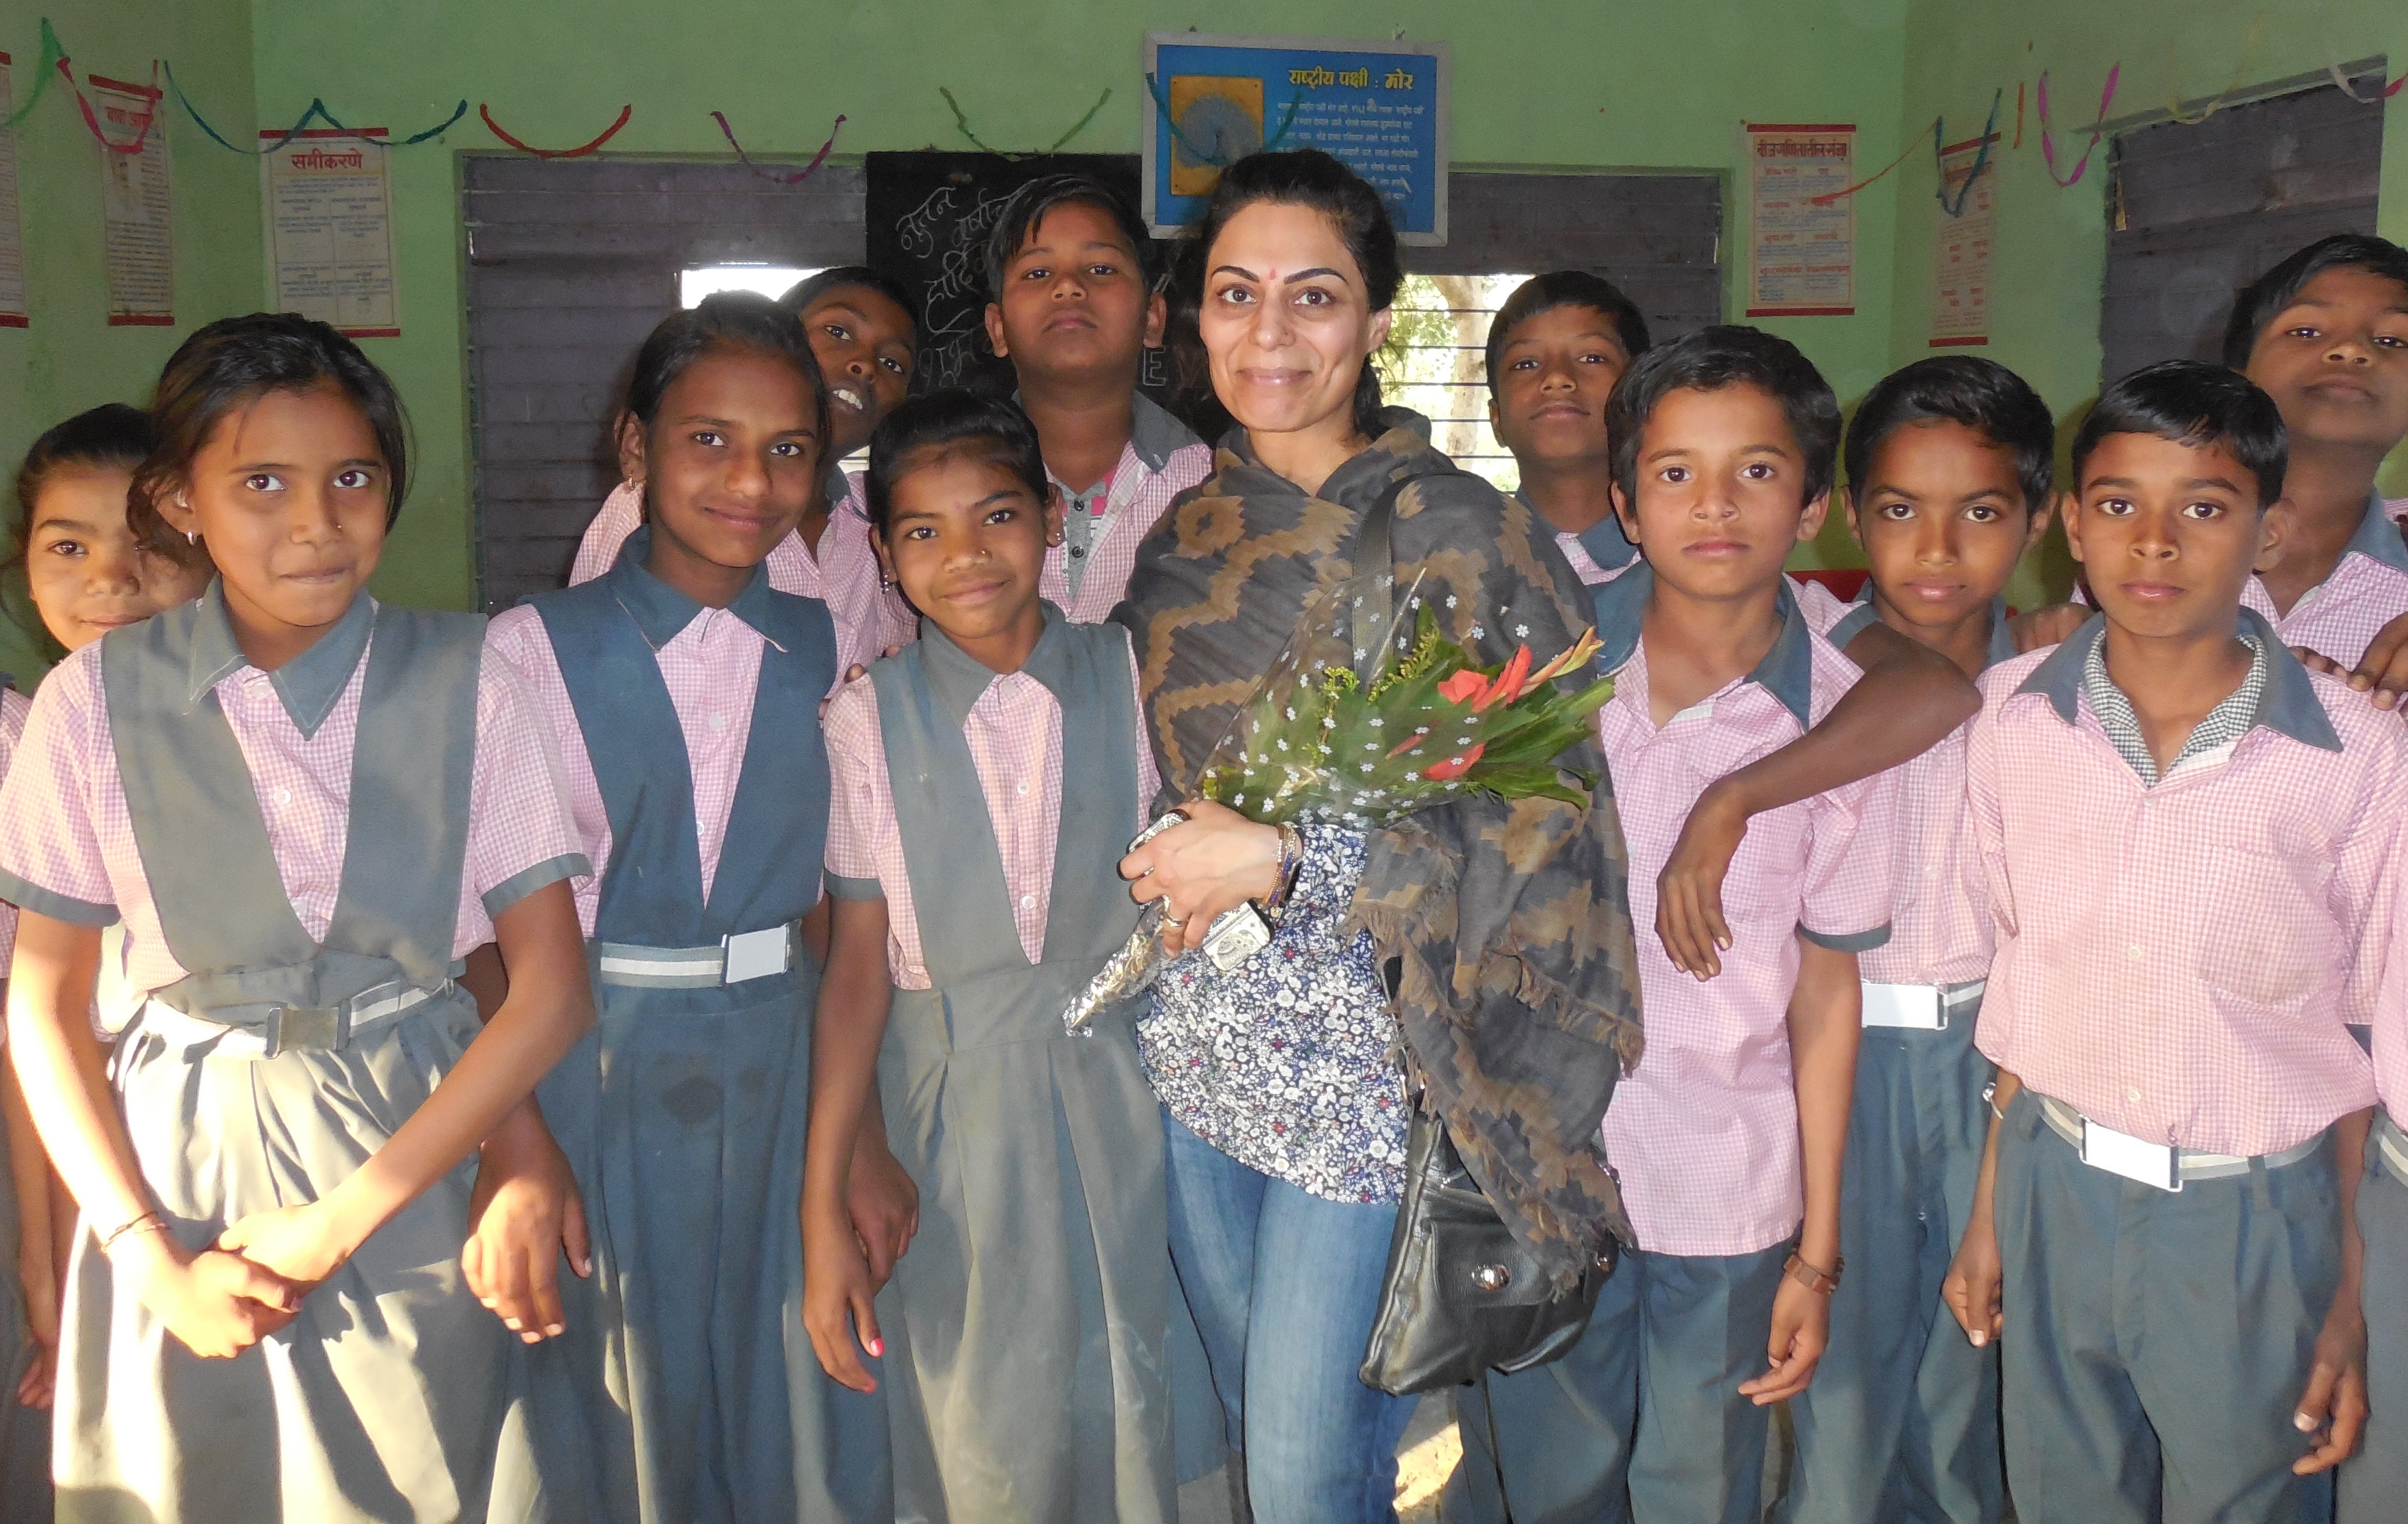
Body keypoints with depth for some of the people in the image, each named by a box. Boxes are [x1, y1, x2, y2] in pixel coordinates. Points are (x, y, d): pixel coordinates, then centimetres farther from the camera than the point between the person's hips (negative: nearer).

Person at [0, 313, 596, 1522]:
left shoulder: (466, 686, -8)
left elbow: (551, 989, -9)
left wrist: (342, 1220, -11)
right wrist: (154, 1259, -6)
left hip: (416, 1154, 0)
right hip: (178, 1161, 1)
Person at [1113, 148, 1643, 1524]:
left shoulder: (1461, 531, -10)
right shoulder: (1186, 533, 7)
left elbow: (1542, 809, -15)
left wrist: (1293, 863, -19)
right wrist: (1177, 868, 3)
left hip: (1371, 1056, -6)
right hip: (1201, 1044, 6)